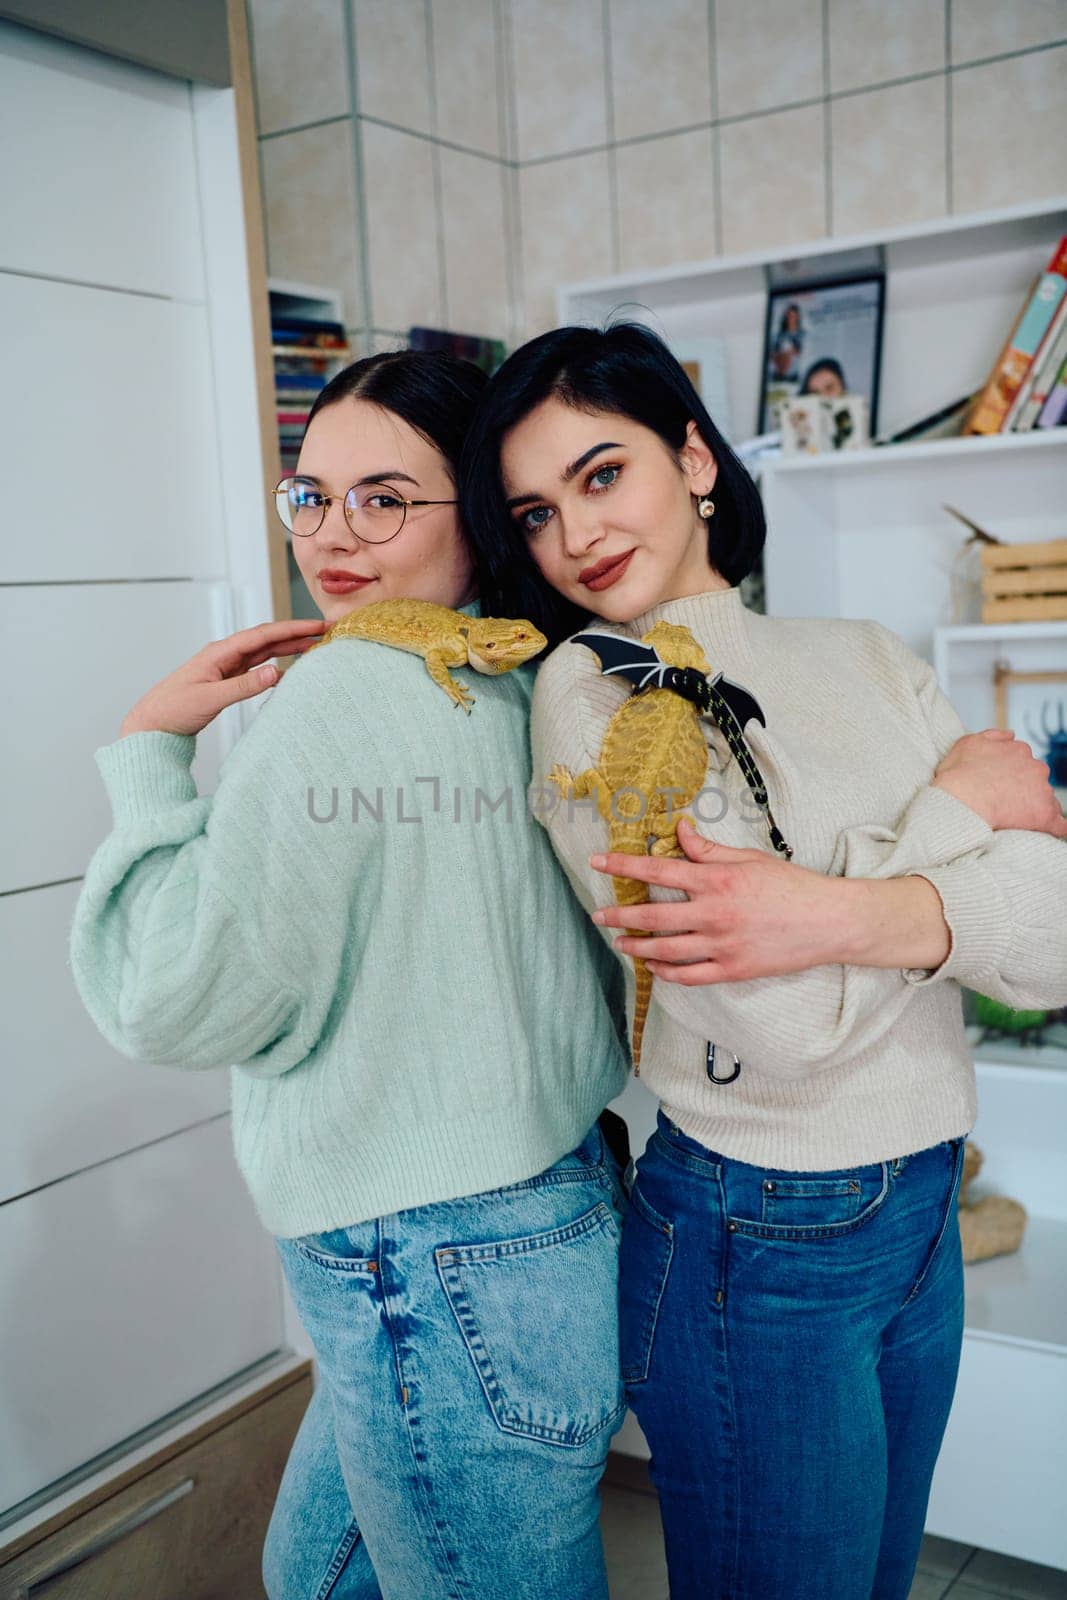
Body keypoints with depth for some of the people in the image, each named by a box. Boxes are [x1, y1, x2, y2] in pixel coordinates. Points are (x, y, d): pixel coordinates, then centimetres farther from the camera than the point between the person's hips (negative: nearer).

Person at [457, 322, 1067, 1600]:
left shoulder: (866, 659, 2)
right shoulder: (590, 691, -14)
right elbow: (786, 1029, -23)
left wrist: (861, 912, -28)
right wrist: (957, 806, -12)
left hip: (924, 1209, 6)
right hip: (759, 1247, -5)